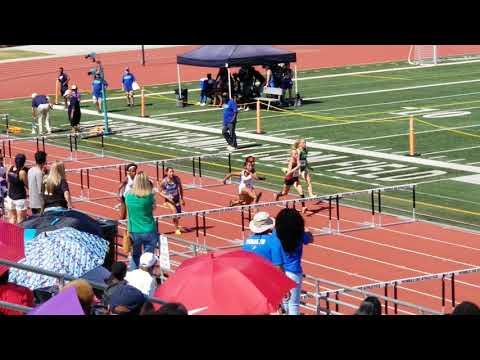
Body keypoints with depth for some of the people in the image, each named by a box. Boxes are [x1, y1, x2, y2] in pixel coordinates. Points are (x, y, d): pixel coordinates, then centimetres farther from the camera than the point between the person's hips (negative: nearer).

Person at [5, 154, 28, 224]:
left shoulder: (9, 169, -5)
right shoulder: (22, 172, -21)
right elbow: (27, 186, -11)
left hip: (10, 197, 6)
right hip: (20, 198, -6)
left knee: (12, 218, 16)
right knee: (20, 219, 4)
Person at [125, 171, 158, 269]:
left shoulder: (129, 196, -7)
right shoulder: (149, 196, -14)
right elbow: (153, 207, 1)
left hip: (134, 232, 2)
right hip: (149, 231, -2)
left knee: (135, 257, 15)